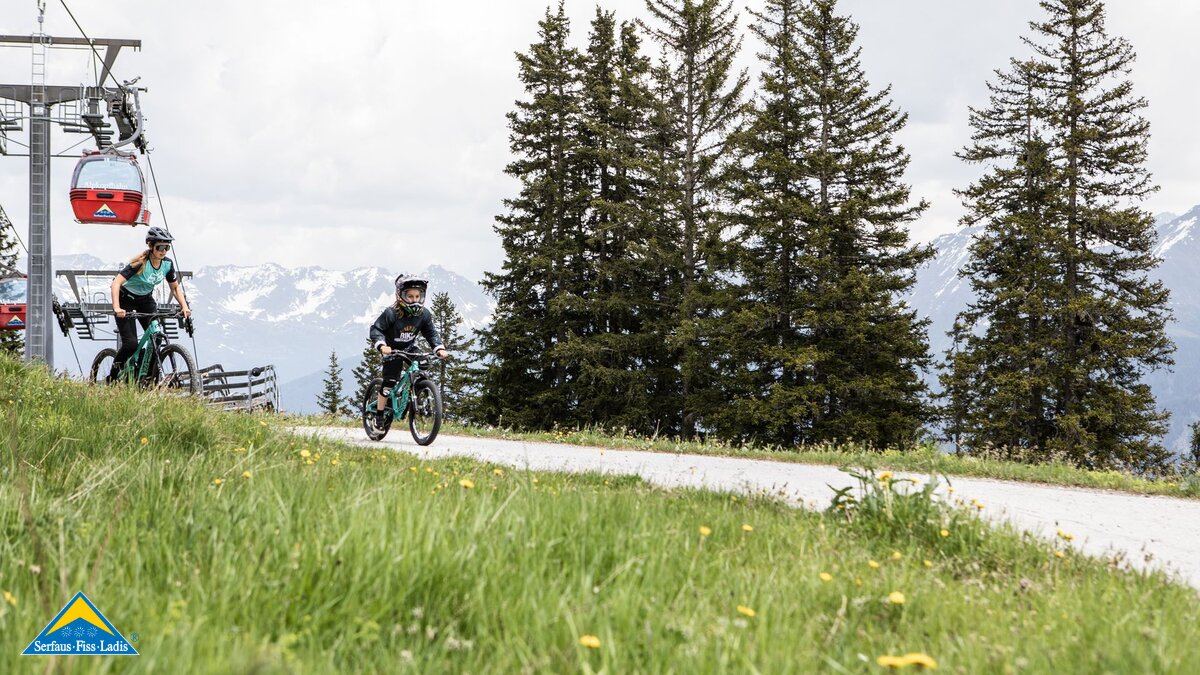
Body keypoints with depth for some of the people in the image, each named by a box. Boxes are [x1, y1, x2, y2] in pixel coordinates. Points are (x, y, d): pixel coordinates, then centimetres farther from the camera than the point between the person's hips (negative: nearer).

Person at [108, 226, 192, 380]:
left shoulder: (167, 264, -12)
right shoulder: (141, 263, -30)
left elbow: (175, 288, 2)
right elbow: (116, 282, -37)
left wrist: (184, 306, -14)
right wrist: (116, 308, -50)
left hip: (145, 300, 6)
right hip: (126, 300, -6)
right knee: (131, 344, -17)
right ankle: (112, 378, 4)